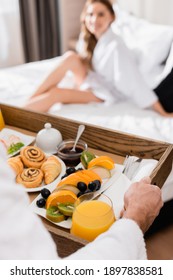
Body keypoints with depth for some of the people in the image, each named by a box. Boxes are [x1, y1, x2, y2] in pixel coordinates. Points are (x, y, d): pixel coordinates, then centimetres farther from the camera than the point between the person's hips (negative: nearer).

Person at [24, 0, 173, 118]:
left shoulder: (115, 46, -28)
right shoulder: (87, 37, -6)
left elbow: (134, 81, -30)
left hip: (104, 93, -6)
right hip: (91, 82, 6)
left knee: (55, 93, -26)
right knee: (70, 57, -22)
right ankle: (32, 99, -19)